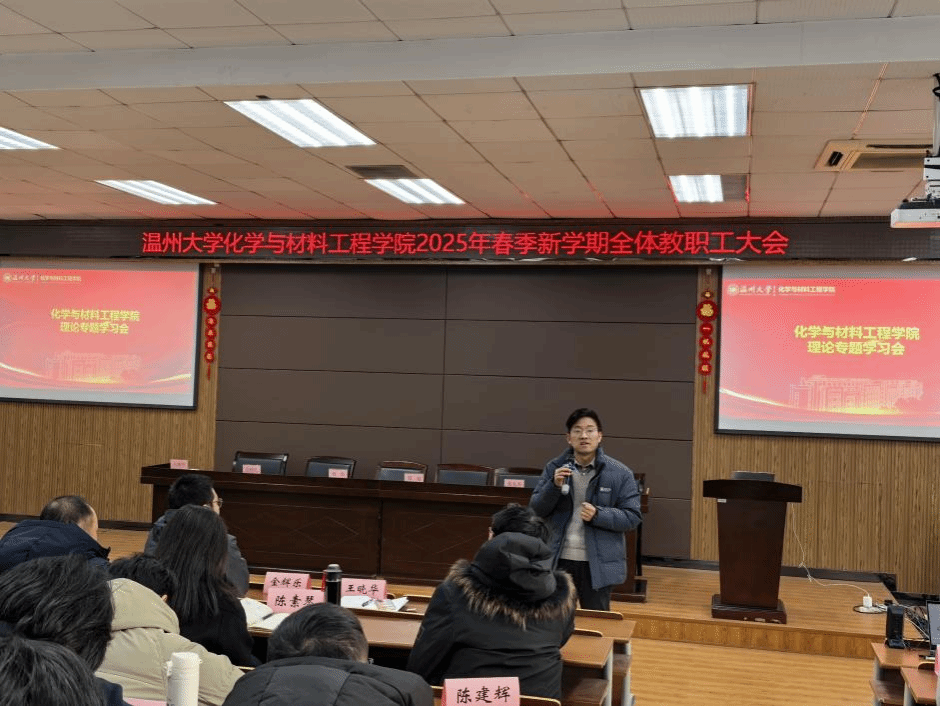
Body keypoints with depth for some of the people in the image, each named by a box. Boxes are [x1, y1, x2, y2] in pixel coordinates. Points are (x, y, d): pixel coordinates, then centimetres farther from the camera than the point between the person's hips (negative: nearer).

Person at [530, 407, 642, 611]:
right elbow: (536, 510, 1)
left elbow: (632, 517, -5)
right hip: (558, 561, 2)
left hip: (598, 564, -2)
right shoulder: (554, 468, 1)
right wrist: (554, 486, -17)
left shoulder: (620, 473, -5)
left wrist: (598, 515, -21)